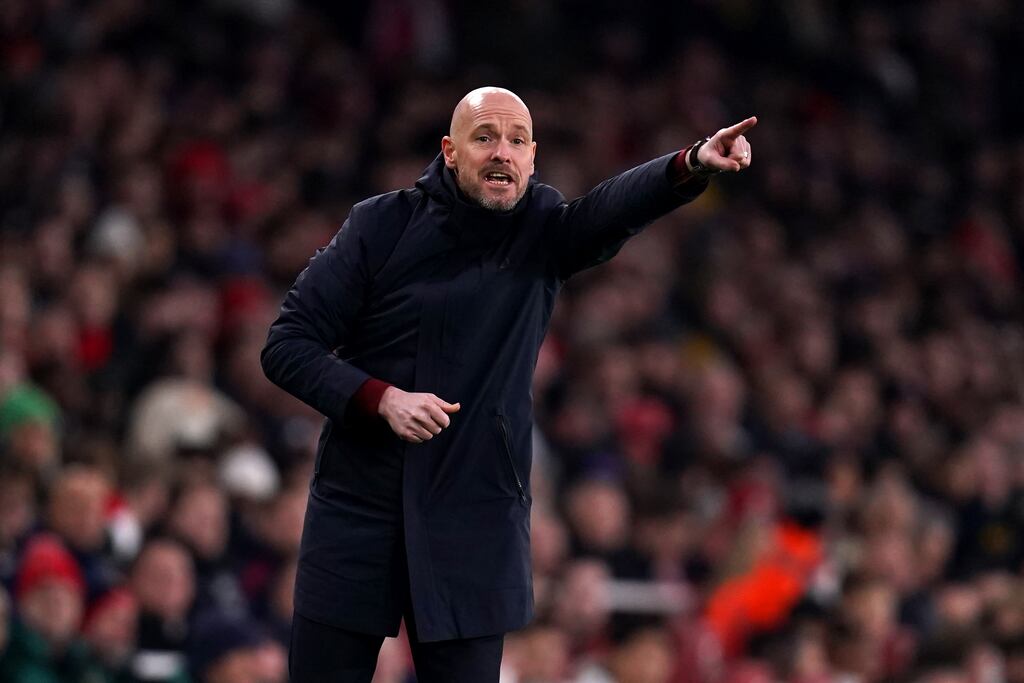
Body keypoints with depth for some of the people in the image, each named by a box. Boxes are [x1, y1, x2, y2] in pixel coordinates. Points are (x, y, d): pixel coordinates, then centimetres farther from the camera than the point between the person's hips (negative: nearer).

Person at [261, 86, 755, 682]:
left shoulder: (544, 234, 1)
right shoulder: (383, 224, -2)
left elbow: (618, 206, -20)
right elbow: (287, 345, -2)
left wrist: (694, 165, -40)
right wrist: (381, 398, -18)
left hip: (477, 525, 0)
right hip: (357, 514, 0)